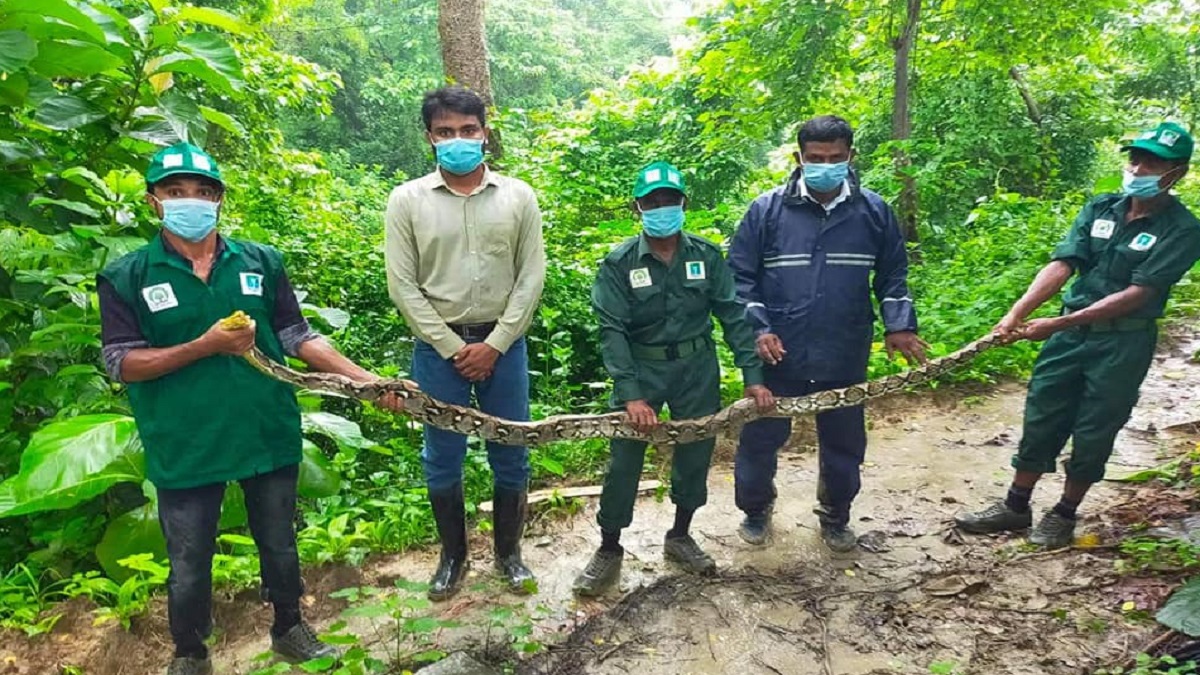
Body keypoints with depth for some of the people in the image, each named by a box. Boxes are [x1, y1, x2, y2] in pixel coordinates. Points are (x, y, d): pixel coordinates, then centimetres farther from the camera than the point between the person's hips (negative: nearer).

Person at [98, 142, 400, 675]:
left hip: (269, 436, 2)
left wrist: (367, 380, -9)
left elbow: (298, 337, 2)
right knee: (189, 564, 14)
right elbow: (123, 365, -9)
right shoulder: (125, 279, -4)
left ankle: (289, 629, 43)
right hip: (185, 448, -2)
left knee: (279, 544, 19)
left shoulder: (261, 263, 1)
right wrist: (206, 345, -21)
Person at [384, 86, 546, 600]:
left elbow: (531, 277, -2)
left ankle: (508, 551, 29)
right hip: (438, 347, 0)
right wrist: (452, 348, -9)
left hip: (503, 344, 1)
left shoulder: (518, 196, 0)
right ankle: (453, 555, 30)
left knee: (511, 454, 9)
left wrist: (494, 345, -9)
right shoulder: (407, 201, -3)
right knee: (442, 458, 10)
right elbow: (403, 286, -4)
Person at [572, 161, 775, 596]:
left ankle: (680, 536, 35)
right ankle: (609, 550, 18)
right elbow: (612, 331, -13)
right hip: (641, 369, -2)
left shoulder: (706, 256, -2)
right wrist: (631, 395, -22)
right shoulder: (619, 264, -9)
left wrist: (753, 376, -7)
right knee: (623, 461, -1)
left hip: (697, 369, 3)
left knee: (695, 456, 12)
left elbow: (733, 316, 0)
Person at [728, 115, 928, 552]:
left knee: (844, 444, 16)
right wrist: (757, 327, -13)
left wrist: (899, 325, -3)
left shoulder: (874, 212, 1)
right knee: (761, 439, 10)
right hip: (777, 356, -2)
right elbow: (739, 275, -2)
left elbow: (892, 276, 11)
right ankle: (755, 510, 36)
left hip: (845, 359, 2)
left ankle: (835, 517, 40)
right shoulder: (767, 210, -6)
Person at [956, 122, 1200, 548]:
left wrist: (1059, 324, -25)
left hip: (1123, 343, -4)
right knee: (1041, 420, 9)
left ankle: (1065, 514, 25)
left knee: (1093, 433, 7)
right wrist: (1017, 313, -23)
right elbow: (1061, 265, -8)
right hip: (1070, 333, 4)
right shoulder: (1100, 209, 2)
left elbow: (1137, 294, -18)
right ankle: (1016, 506, 22)